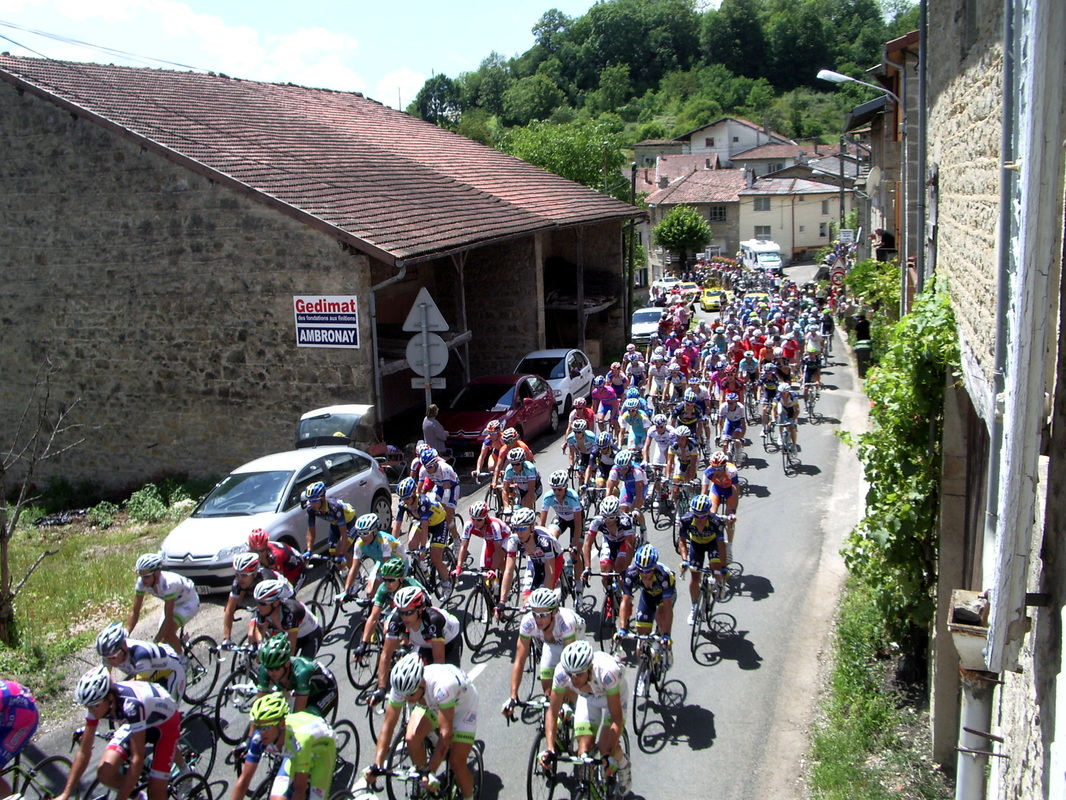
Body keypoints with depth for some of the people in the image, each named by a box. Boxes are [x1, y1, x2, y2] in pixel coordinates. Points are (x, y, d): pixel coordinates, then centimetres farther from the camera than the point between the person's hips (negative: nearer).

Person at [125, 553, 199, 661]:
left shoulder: (168, 583, -40)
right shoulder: (142, 582, -22)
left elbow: (168, 618, -36)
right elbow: (135, 611, -16)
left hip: (189, 603, -7)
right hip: (173, 602, 7)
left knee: (168, 633, -23)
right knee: (163, 638, -2)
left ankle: (183, 659, 0)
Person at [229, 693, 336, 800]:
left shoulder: (298, 740, -42)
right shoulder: (259, 738, -29)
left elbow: (299, 790, -37)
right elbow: (243, 780, -22)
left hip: (322, 750, -4)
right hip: (293, 753, 4)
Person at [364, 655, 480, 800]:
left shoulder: (440, 686, -44)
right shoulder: (401, 686, -29)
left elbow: (446, 732, -41)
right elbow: (387, 726, -22)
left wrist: (431, 771, -43)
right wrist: (376, 765, -28)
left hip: (462, 704, -4)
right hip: (431, 703, 5)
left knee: (456, 763, -14)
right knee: (411, 738, -20)